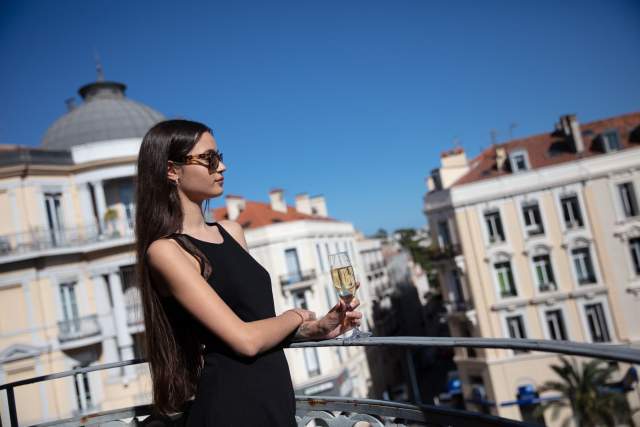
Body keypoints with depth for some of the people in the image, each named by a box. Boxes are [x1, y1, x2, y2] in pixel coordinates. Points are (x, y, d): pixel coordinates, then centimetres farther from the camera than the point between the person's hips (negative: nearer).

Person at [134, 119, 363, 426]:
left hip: (277, 398, 7)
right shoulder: (165, 250, -15)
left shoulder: (230, 231, 8)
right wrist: (297, 316, -4)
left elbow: (259, 324, 10)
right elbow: (245, 339, -21)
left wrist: (317, 329, -6)